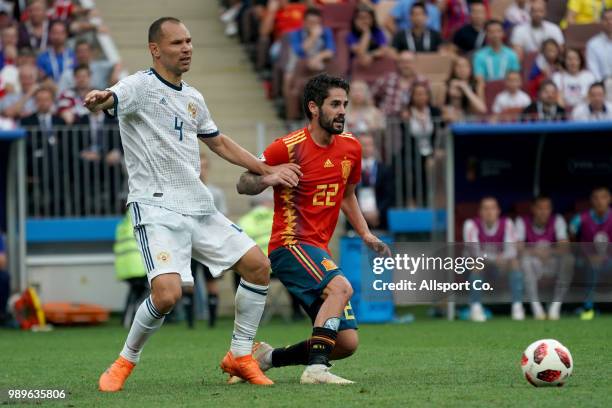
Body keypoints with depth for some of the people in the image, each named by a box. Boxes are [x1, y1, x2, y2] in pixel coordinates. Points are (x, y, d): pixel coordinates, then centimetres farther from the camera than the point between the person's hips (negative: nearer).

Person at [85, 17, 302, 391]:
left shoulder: (193, 98, 16)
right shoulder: (140, 86, -8)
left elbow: (219, 142, 31)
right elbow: (110, 99, -30)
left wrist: (266, 170, 30)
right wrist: (97, 100, -54)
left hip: (199, 205, 8)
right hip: (156, 207, -8)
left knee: (258, 265, 2)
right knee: (167, 293, -25)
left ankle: (240, 356, 17)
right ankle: (125, 364, -1)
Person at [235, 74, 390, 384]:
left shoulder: (351, 147, 8)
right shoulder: (289, 147, -11)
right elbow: (244, 184, -4)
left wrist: (366, 235, 13)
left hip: (320, 249, 7)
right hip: (290, 244, -7)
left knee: (347, 343, 1)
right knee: (341, 286, -35)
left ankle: (268, 357, 16)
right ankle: (315, 369, -37)